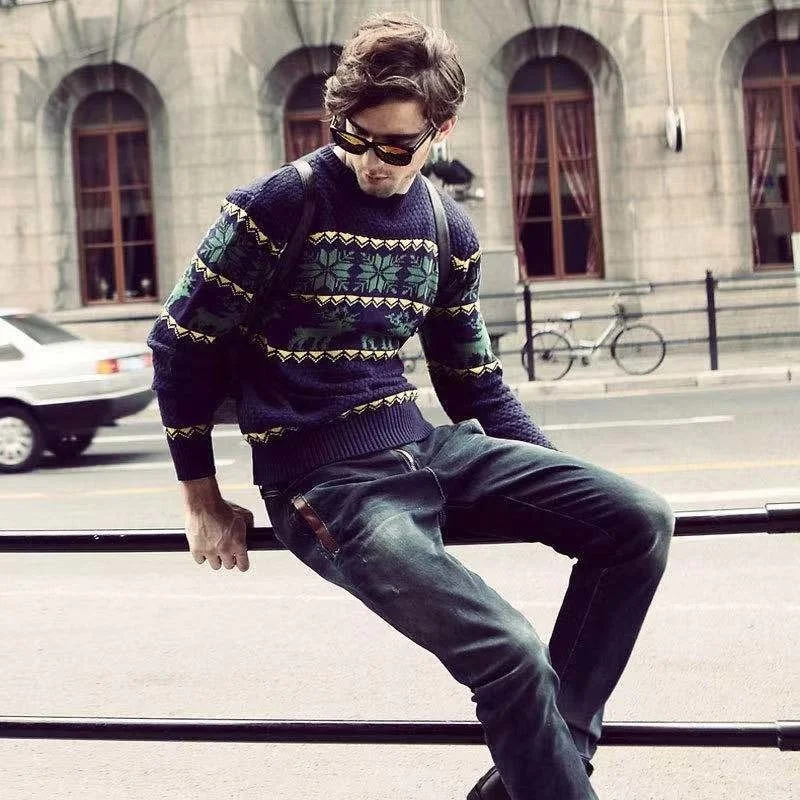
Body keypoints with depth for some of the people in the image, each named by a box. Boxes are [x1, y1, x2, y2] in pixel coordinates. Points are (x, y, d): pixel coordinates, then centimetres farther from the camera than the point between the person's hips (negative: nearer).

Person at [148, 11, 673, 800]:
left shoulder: (449, 231, 7)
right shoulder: (275, 208, -11)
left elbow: (475, 386, 15)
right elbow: (180, 344, -4)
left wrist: (562, 492, 7)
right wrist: (204, 504, -1)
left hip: (422, 448, 7)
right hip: (325, 483, -6)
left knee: (638, 520, -9)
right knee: (510, 652, -24)